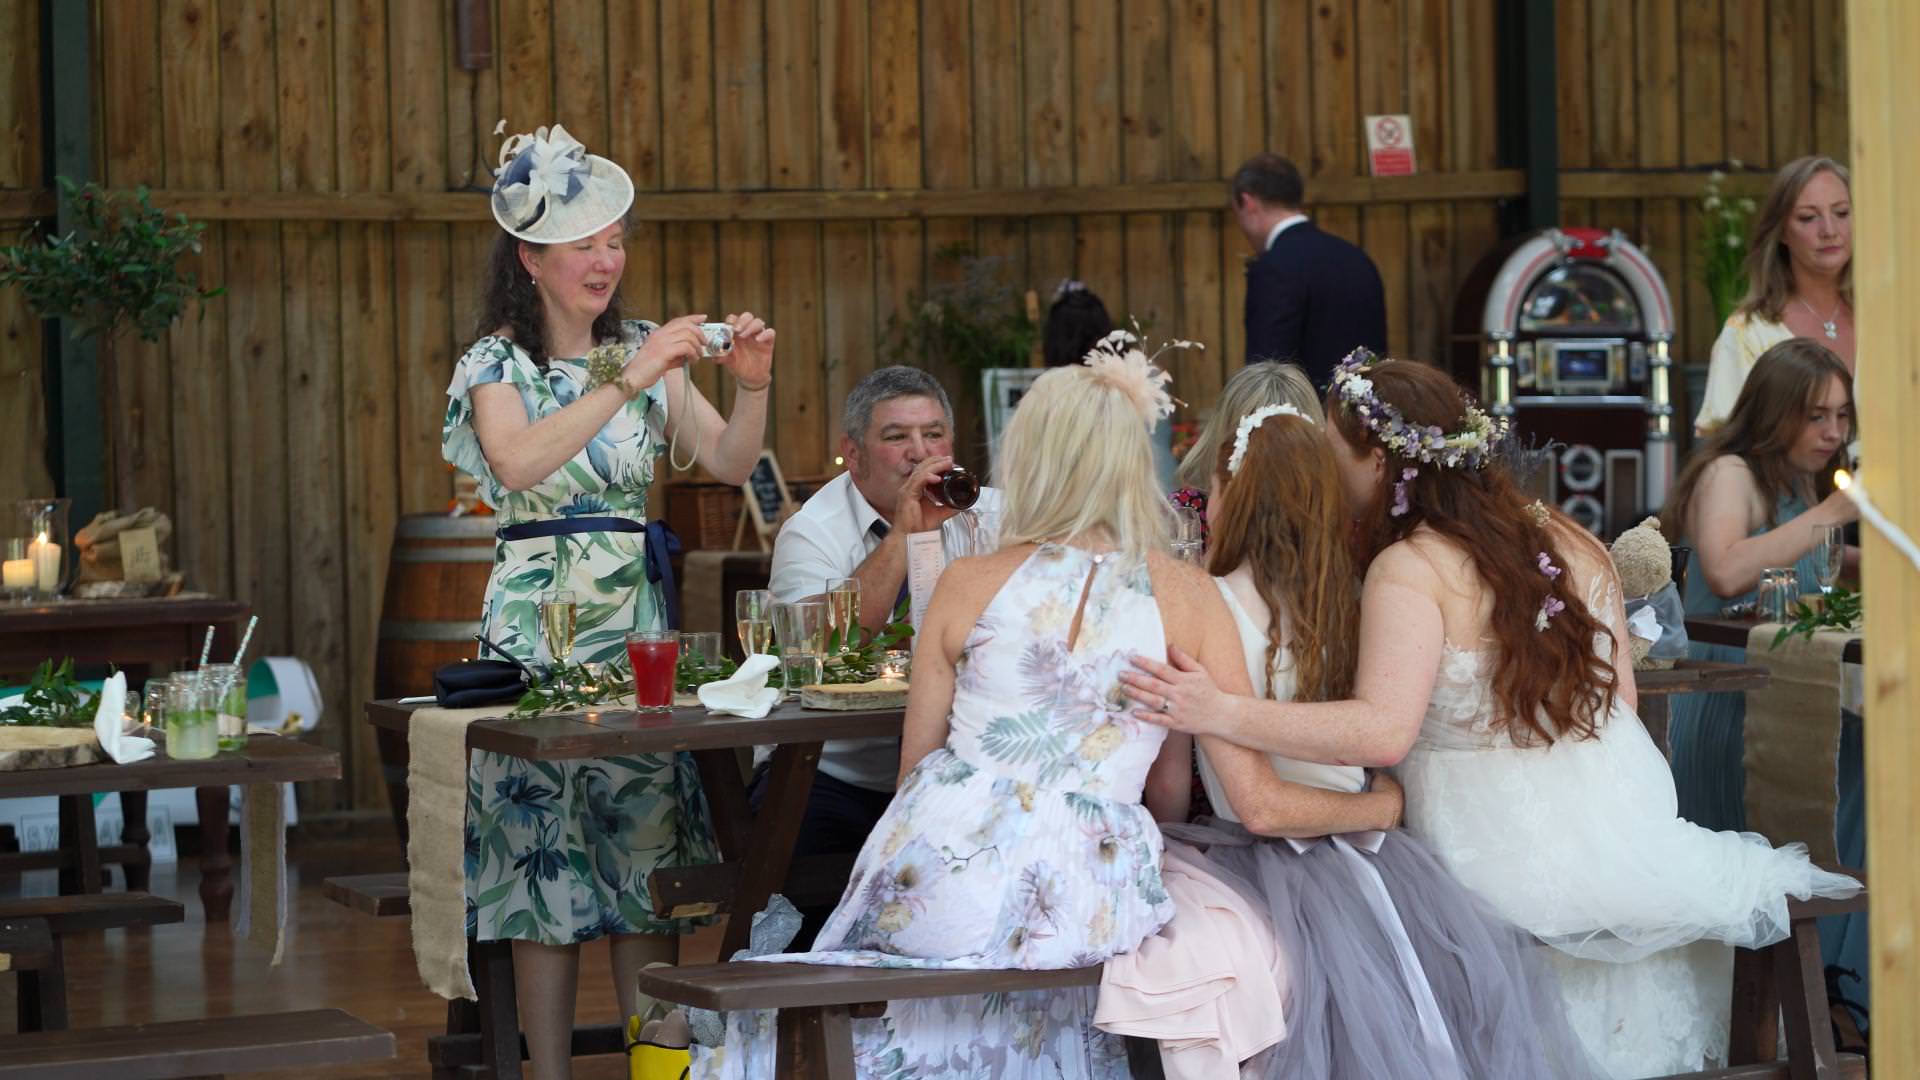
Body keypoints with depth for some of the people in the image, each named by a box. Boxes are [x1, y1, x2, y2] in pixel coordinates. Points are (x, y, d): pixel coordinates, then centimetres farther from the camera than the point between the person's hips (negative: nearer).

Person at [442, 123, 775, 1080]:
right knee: (544, 857, -3)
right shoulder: (498, 363, -2)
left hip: (634, 616, 4)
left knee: (649, 851, 1)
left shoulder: (644, 355, 11)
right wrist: (623, 383, -27)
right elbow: (518, 463, -22)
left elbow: (728, 464, 6)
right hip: (538, 619, -4)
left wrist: (751, 389, -13)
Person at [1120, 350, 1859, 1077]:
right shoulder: (1566, 539, 6)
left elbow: (1383, 732, -28)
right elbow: (1622, 696, 10)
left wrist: (1222, 713, -33)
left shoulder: (1409, 570, -15)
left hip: (1500, 853, -7)